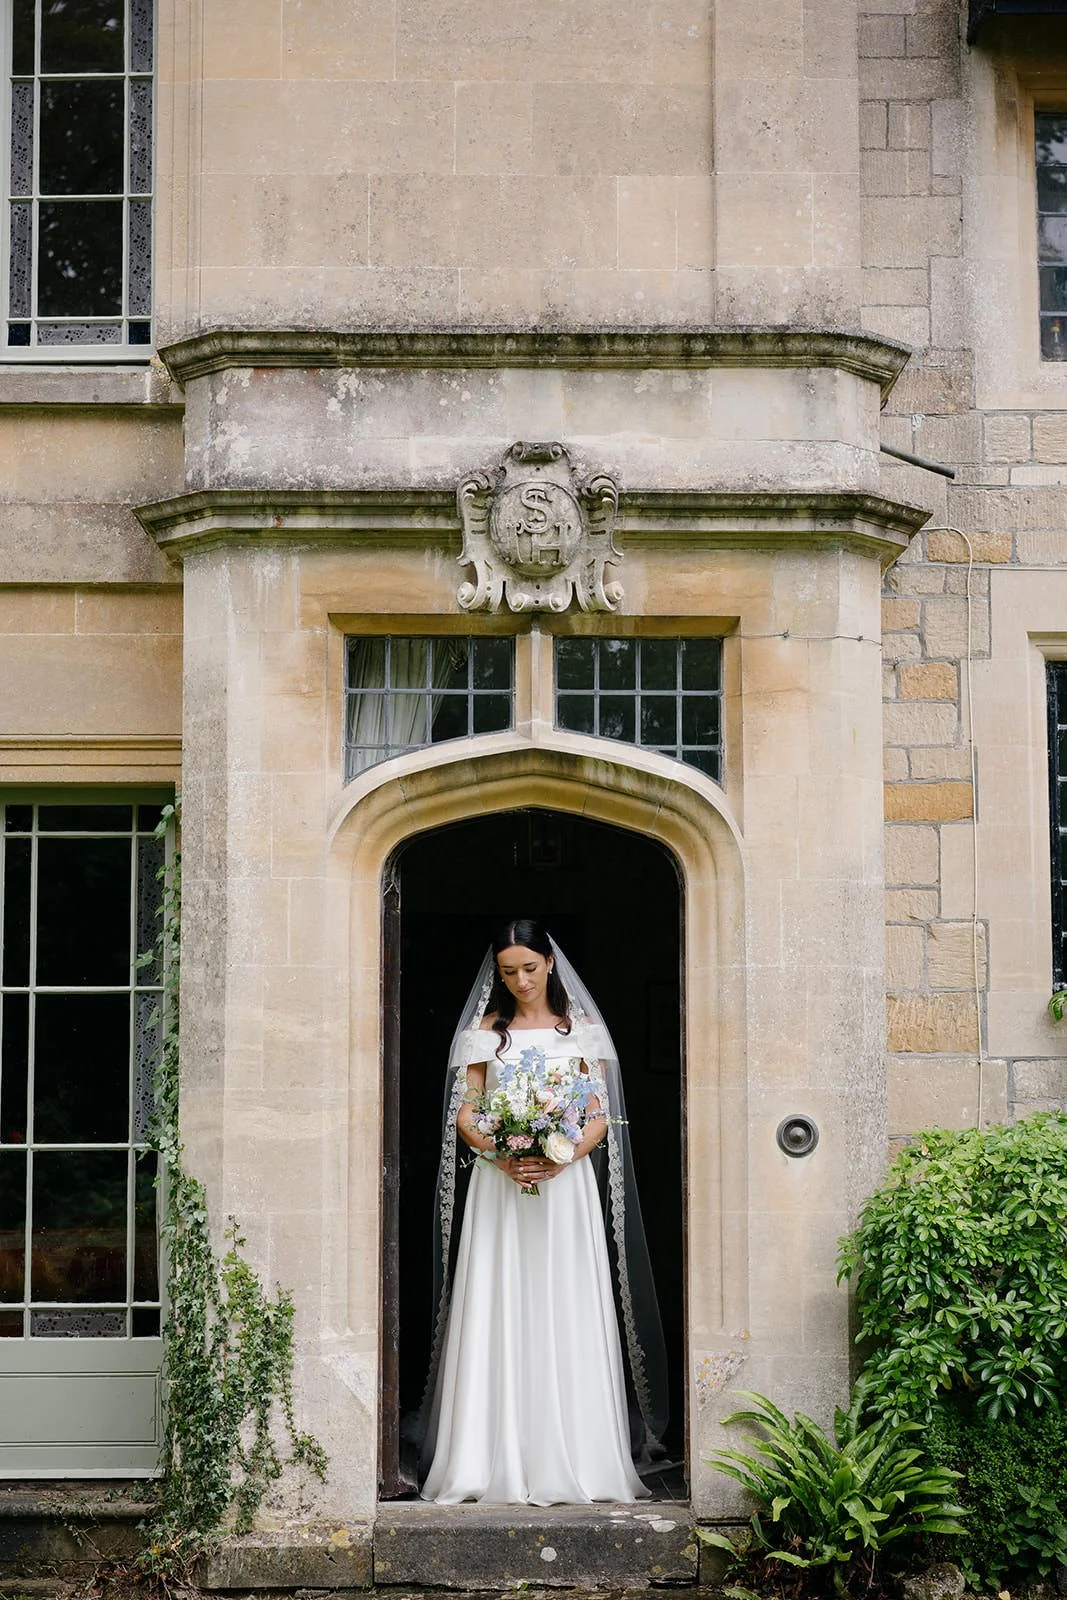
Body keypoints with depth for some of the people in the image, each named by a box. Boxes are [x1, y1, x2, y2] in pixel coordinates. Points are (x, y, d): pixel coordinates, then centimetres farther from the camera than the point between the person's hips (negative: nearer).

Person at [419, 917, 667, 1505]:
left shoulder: (582, 1028, 7)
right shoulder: (486, 1030, 9)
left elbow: (601, 1116, 4)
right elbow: (464, 1113, 5)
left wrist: (561, 1159, -13)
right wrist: (501, 1156, -14)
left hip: (565, 1182, 0)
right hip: (498, 1184, 0)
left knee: (566, 1318, -2)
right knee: (498, 1318, -3)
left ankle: (571, 1463, 1)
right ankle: (497, 1463, -2)